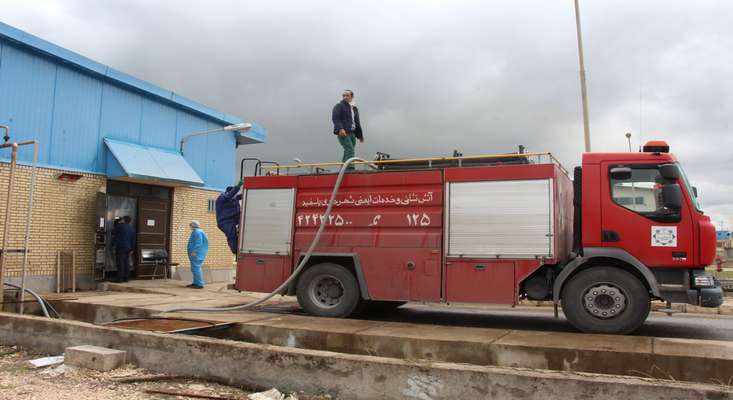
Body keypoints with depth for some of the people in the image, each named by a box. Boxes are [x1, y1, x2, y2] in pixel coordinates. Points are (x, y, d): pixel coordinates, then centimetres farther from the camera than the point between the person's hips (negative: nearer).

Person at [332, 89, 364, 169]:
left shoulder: (354, 108, 23)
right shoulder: (339, 106, 1)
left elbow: (357, 122, 27)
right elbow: (335, 118, -12)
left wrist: (360, 135, 26)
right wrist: (340, 128, -27)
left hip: (352, 133, 7)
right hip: (343, 133, -7)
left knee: (347, 152, 7)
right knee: (350, 150, -20)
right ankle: (350, 167, -27)